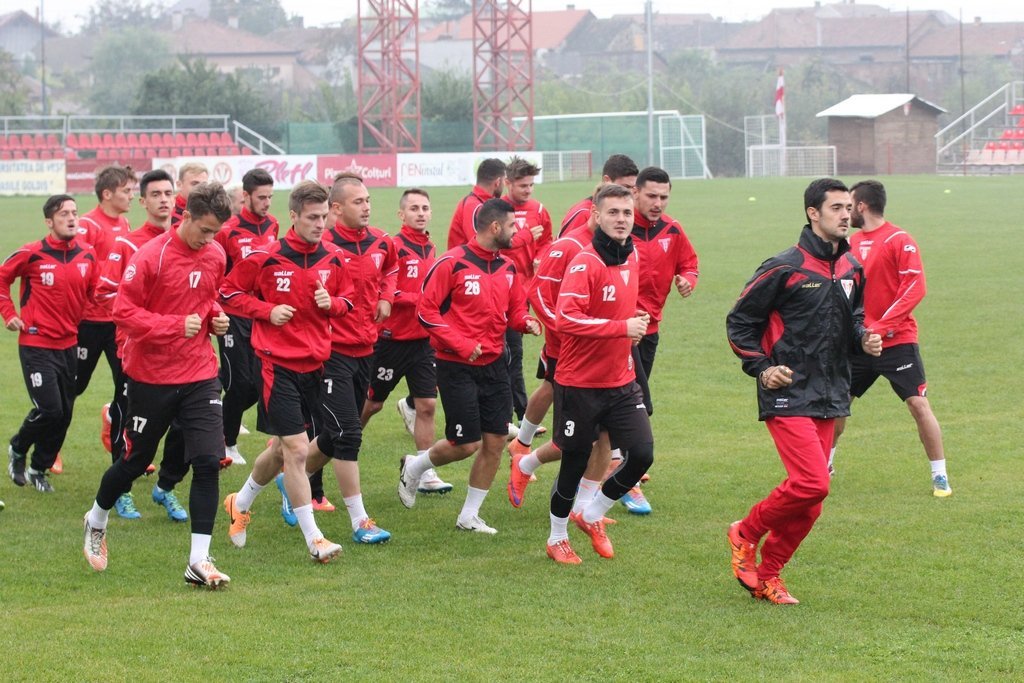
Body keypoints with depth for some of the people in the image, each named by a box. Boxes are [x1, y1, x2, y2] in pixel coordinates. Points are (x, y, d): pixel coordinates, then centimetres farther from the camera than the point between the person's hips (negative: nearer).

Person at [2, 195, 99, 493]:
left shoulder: (87, 256, 2)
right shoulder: (32, 254, -11)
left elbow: (93, 291, 16)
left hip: (69, 344, 5)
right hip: (37, 345, -5)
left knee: (64, 415, 8)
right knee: (49, 410, -11)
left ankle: (38, 469, 25)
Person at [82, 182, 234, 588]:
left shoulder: (215, 256, 3)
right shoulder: (152, 257, -16)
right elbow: (123, 311, -16)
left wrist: (215, 316, 0)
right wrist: (176, 325, -24)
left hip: (199, 375, 4)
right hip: (150, 377, -4)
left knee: (208, 462, -10)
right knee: (136, 460, 10)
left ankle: (199, 562, -6)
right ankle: (96, 521, 41)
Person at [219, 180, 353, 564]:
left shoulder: (333, 259, 4)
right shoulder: (266, 258, -10)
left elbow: (347, 300, 17)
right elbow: (229, 293, 0)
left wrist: (332, 302, -6)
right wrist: (267, 310, -13)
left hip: (315, 363, 6)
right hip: (277, 363, -6)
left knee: (282, 448, 17)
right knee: (297, 450, -11)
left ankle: (241, 503, 43)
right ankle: (314, 540, -6)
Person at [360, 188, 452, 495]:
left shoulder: (430, 248, 8)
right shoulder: (394, 247, -14)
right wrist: (423, 299, -25)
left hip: (422, 339, 5)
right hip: (392, 338, -5)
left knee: (427, 405, -1)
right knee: (372, 403, 8)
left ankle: (425, 473, 4)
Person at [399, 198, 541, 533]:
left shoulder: (507, 268, 7)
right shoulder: (452, 263, -14)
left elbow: (514, 310, 19)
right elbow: (426, 310, -13)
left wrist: (526, 321, -5)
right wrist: (461, 345, -18)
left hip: (494, 364, 7)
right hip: (457, 366, -7)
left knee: (495, 441, 2)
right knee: (465, 445, -6)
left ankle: (469, 516, 15)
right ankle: (413, 468, 24)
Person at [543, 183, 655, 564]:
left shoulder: (633, 257, 7)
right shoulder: (586, 263, -17)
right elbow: (566, 318, -27)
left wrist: (636, 321, 7)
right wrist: (622, 327, -27)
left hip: (621, 382, 6)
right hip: (580, 384, -6)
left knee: (642, 454, -5)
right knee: (575, 462, 5)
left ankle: (592, 516, 20)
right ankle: (557, 538, 28)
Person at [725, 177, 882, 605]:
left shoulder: (852, 270, 10)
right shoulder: (785, 269, -10)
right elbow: (739, 321, -3)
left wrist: (864, 339, 5)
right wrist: (761, 367, -10)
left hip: (830, 398, 7)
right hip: (788, 395, -7)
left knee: (809, 500, 5)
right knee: (812, 483, -19)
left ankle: (767, 574, 19)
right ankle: (745, 534, 5)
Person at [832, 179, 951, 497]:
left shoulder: (899, 241, -11)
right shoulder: (852, 242, 9)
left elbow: (914, 288, -17)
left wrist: (880, 327, -22)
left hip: (897, 340, -6)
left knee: (918, 404, -10)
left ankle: (940, 477, -1)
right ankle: (823, 465, 28)